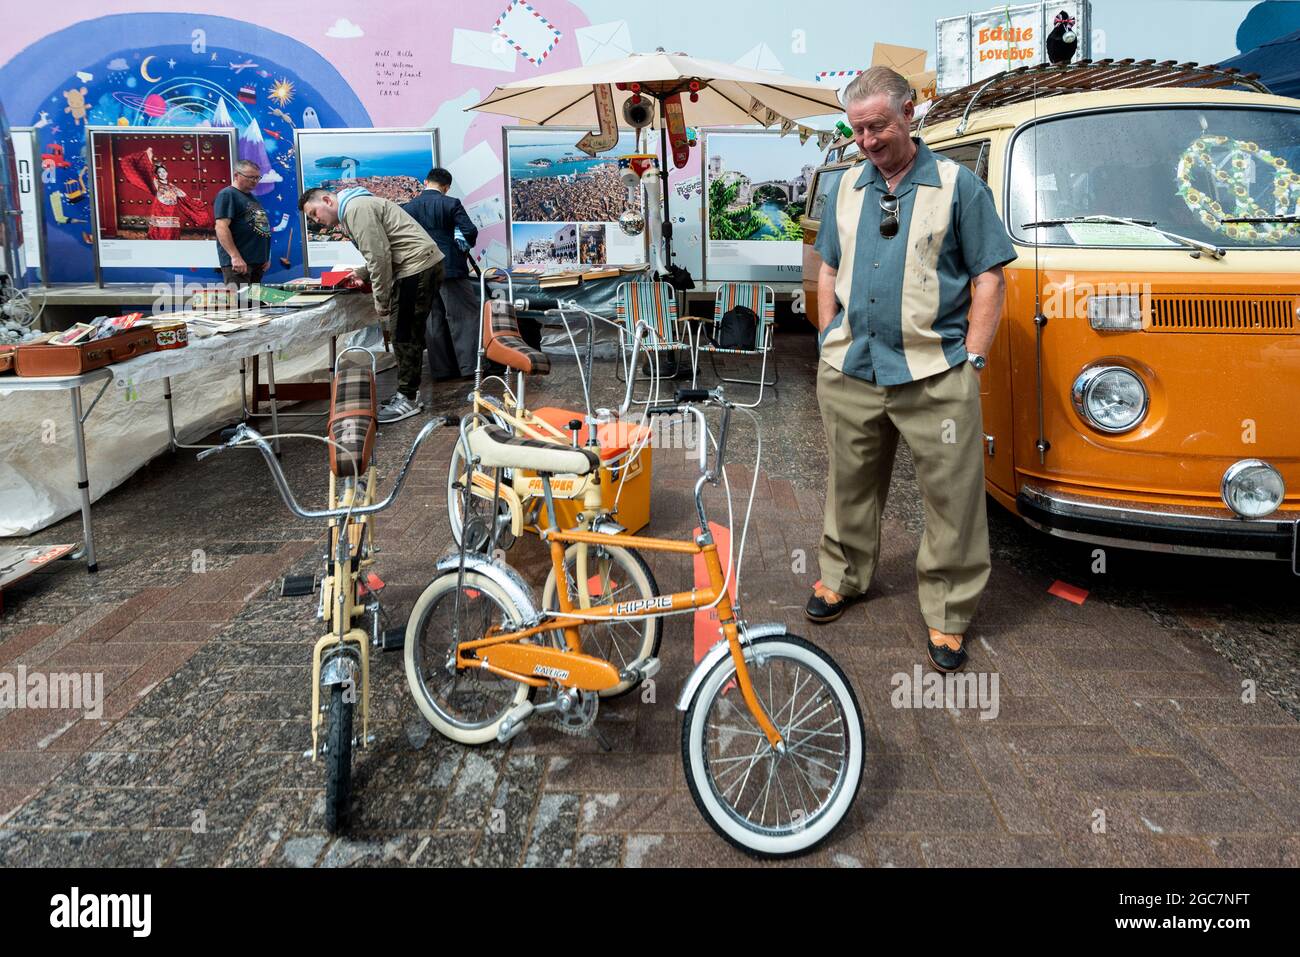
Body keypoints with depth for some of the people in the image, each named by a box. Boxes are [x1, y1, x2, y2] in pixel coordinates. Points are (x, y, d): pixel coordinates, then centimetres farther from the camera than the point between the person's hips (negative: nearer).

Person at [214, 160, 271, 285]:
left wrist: (266, 257, 19)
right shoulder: (227, 195, -6)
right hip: (238, 261, -9)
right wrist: (235, 257, -24)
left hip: (257, 261, 9)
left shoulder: (252, 197, 21)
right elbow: (221, 228, -17)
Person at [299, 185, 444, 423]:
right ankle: (408, 393, 20)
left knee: (404, 334, -7)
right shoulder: (354, 209, 22)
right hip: (423, 264, 10)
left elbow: (379, 255, -17)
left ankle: (408, 398, -1)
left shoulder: (355, 208, -11)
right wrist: (362, 273, 14)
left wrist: (381, 301, -12)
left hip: (418, 266, -10)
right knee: (407, 333, 14)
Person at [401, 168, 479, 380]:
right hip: (451, 268, -4)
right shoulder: (451, 204, -7)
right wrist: (463, 248, 5)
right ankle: (469, 366, -2)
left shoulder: (408, 208, 4)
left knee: (433, 321, 10)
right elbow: (470, 231, -13)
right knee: (465, 316, 2)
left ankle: (441, 369, 12)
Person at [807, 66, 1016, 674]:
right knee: (850, 485, 16)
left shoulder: (958, 186, 1)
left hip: (934, 374, -3)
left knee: (953, 497, 0)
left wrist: (973, 358, -7)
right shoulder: (847, 188, 14)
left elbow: (988, 278, 0)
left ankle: (948, 613, 13)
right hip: (848, 372, 4)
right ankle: (842, 577, 35)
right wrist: (829, 340, 10)